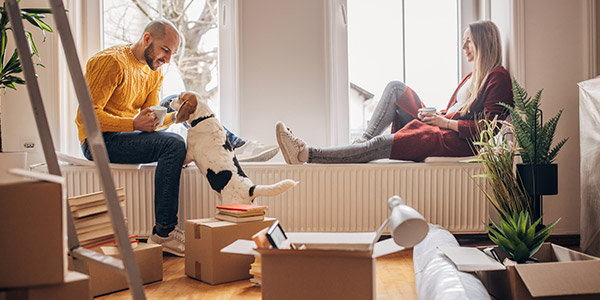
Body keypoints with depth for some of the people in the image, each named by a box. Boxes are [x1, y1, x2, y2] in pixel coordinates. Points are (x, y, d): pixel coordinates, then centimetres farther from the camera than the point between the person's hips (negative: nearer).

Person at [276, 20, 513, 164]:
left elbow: (488, 127, -15)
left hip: (456, 142, -9)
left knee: (380, 145, -25)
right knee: (395, 87, -3)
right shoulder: (471, 77, 25)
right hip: (437, 130, 9)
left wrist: (445, 122, -16)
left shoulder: (498, 78, -4)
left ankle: (306, 155, -29)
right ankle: (364, 140, -15)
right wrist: (435, 115, 1)